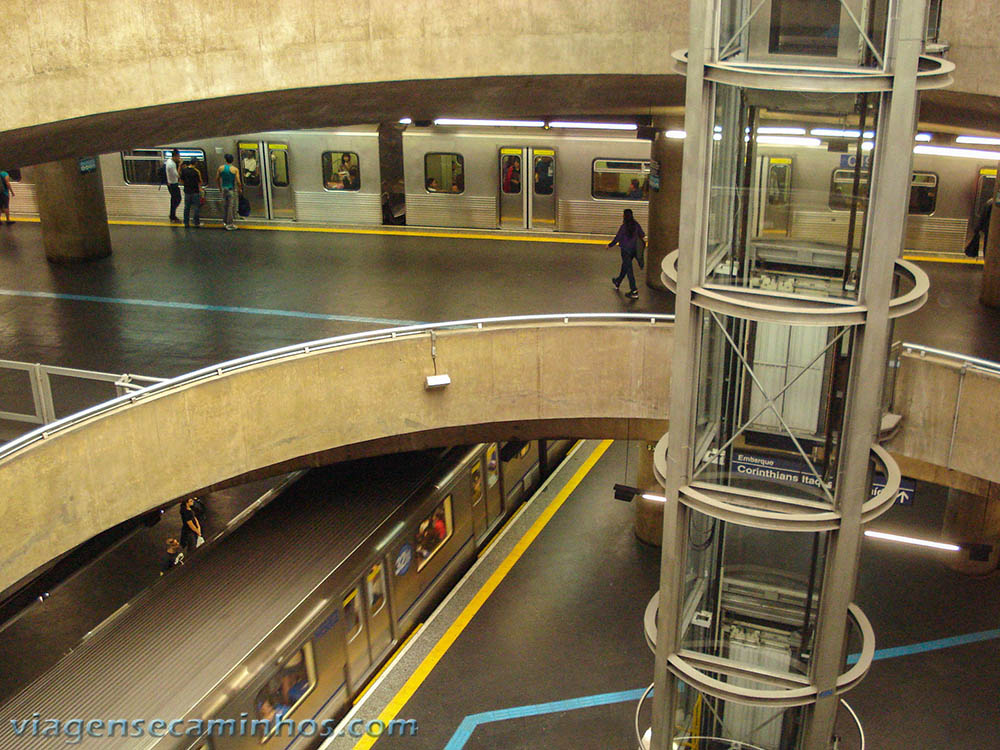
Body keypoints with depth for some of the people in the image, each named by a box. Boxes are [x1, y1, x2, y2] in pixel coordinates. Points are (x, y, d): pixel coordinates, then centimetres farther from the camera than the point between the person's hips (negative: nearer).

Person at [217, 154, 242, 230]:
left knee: (224, 206, 16)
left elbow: (217, 179, 5)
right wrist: (240, 189, 3)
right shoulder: (235, 169, -12)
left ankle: (224, 222, 22)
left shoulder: (221, 168, -1)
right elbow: (238, 182, -14)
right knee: (231, 206, 2)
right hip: (232, 189, -4)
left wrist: (220, 187, 20)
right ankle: (229, 224, 4)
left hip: (224, 189, 4)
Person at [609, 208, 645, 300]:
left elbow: (617, 238, -13)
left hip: (626, 250, -7)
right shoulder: (636, 225, -2)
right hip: (633, 250, 7)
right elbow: (642, 235, 7)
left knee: (628, 269, -4)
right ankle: (618, 282, 47)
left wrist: (610, 245, 1)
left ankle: (634, 291, -6)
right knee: (624, 266, 26)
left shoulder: (624, 227, -19)